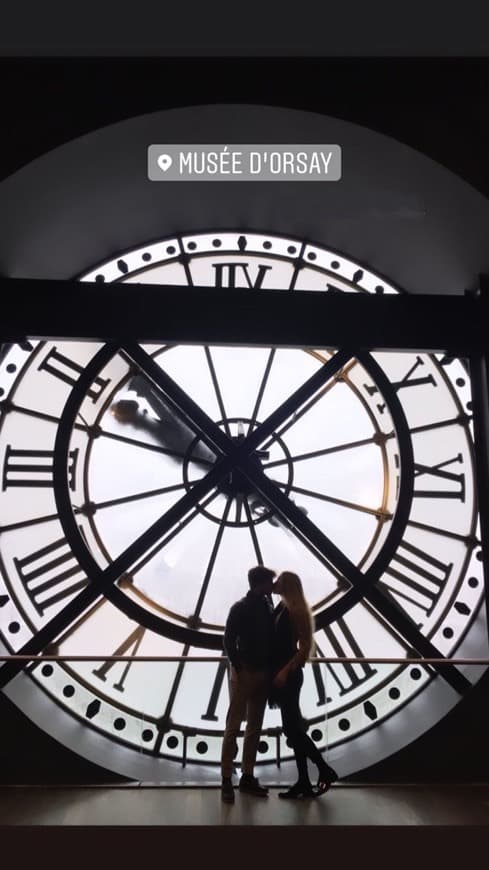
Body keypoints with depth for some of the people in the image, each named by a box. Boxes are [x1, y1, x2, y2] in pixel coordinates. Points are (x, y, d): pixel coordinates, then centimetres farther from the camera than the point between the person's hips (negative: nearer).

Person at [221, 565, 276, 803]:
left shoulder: (268, 608, 8)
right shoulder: (240, 608, -9)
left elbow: (271, 639, 12)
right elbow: (229, 641, -12)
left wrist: (272, 669, 3)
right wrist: (239, 668, -19)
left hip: (263, 674, 6)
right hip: (244, 673, -6)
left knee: (254, 728, 10)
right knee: (233, 726, -4)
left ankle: (247, 777, 17)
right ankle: (226, 779, 1)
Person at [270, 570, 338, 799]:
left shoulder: (295, 610, -12)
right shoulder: (281, 608, 12)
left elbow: (305, 646, -17)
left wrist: (286, 671, -21)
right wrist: (278, 672, 11)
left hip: (289, 674, -9)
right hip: (281, 673, 9)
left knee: (292, 727, -6)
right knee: (293, 728, 9)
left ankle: (325, 770, 5)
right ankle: (304, 782, 14)